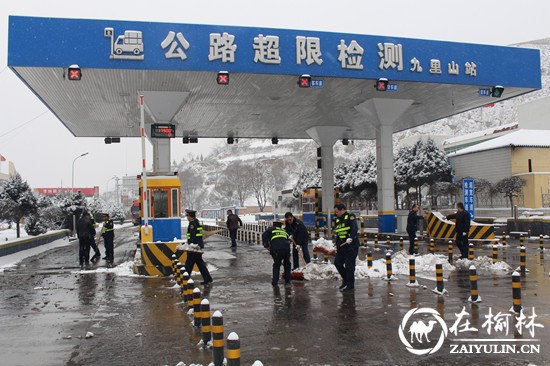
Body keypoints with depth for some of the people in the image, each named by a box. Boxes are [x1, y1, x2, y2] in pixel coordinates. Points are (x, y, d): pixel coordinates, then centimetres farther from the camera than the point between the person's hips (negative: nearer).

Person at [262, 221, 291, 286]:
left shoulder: (271, 229, 22)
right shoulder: (284, 231, 34)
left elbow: (264, 235, 2)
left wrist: (266, 245, 7)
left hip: (276, 249, -3)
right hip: (286, 248, 3)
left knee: (276, 265, 16)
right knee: (287, 264, 24)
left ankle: (275, 281, 13)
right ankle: (287, 280, 28)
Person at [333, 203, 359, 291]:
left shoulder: (350, 217, -7)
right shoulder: (337, 220, 16)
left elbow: (354, 229, -23)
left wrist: (351, 238, -37)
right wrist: (337, 245, 17)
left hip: (351, 245, -8)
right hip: (342, 246, 8)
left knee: (349, 265, -4)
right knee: (337, 263, 6)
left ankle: (350, 285, 8)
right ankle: (345, 279, 26)